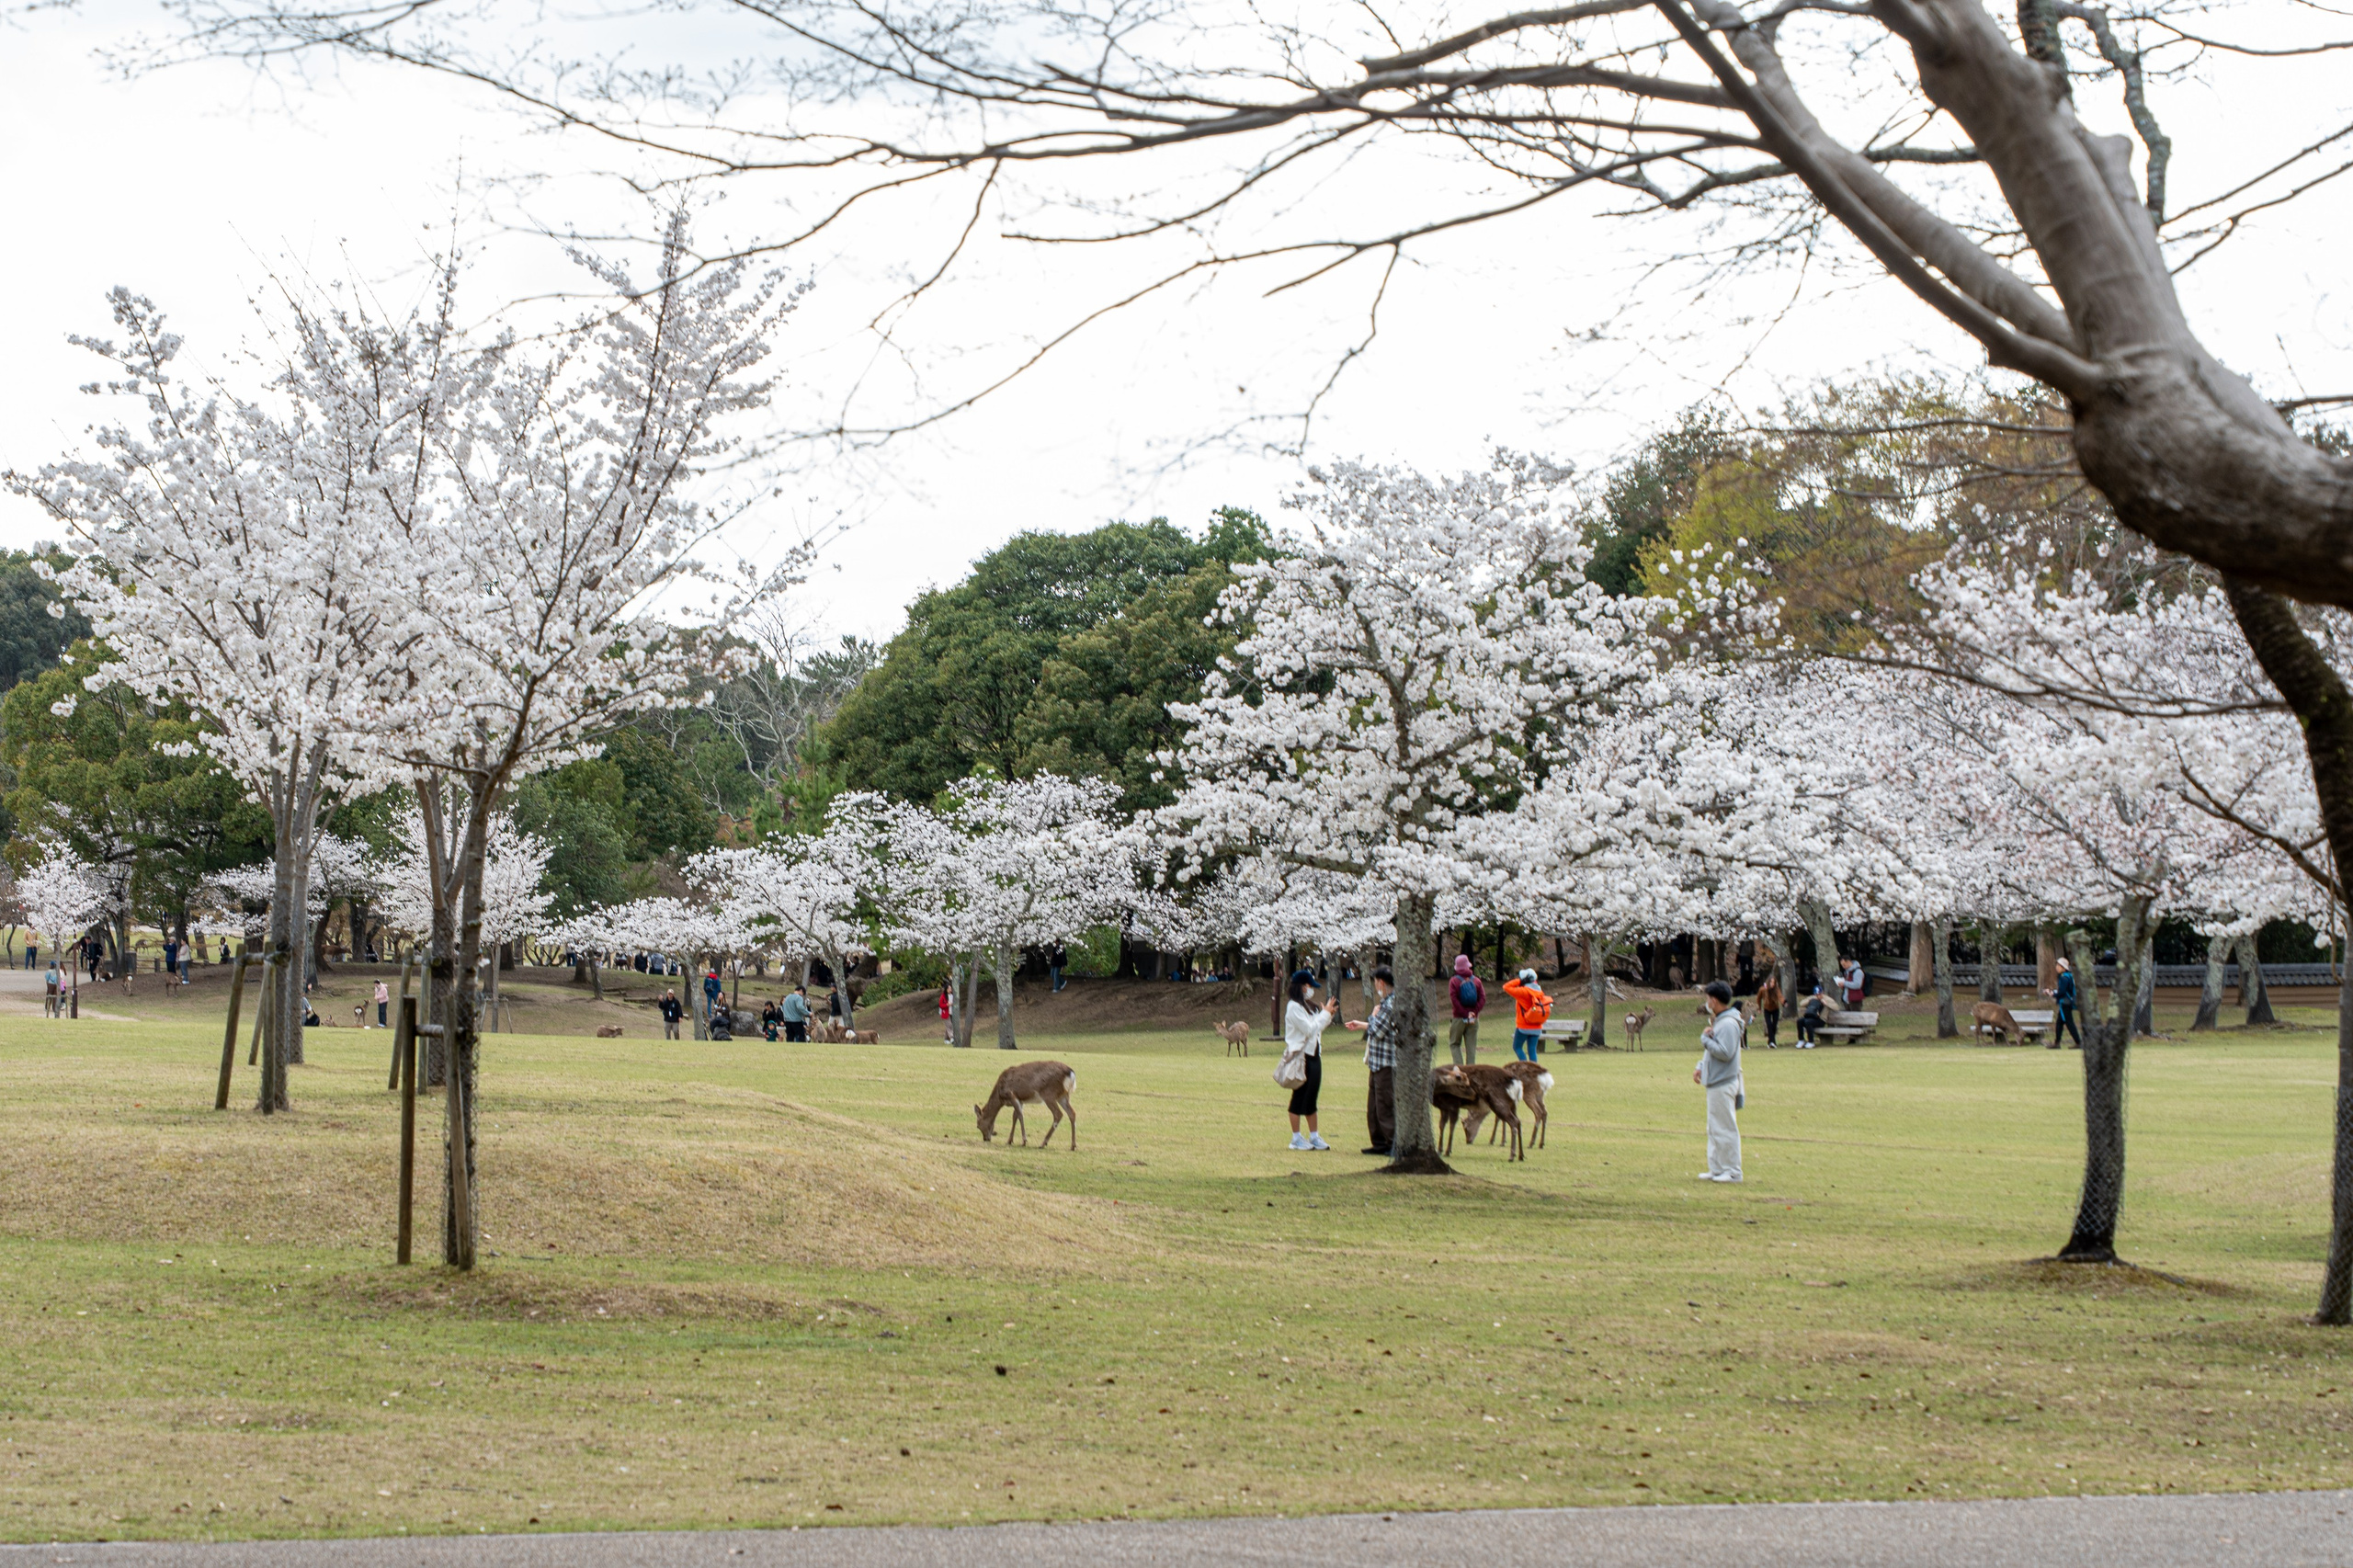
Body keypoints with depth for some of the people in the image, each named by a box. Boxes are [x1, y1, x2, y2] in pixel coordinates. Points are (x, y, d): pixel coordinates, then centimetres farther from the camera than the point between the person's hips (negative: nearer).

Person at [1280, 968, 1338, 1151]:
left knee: (1311, 1096, 11)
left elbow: (1317, 1028, 18)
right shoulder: (1294, 1007, -13)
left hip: (1314, 1055, 9)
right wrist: (1325, 1013, -9)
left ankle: (1314, 1136, 15)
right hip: (1301, 1057, -9)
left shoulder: (1307, 1007, 16)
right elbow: (1309, 1029, -18)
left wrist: (1328, 1015, 6)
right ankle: (1296, 1138, 3)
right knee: (1299, 1096, -3)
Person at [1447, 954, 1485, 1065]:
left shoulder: (1454, 981, -4)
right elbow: (1483, 999, -3)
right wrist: (1473, 1013, -8)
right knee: (1471, 1046, 6)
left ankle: (1459, 1067, -8)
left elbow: (1454, 1000, -14)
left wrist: (1465, 1014, -12)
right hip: (1474, 1020, 3)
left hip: (1459, 1018, -2)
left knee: (1454, 1044, 7)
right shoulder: (1476, 981, 4)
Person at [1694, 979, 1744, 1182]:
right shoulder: (1718, 1022, 14)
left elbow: (1725, 1053, -24)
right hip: (1715, 1082, 11)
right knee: (1714, 1129, 15)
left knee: (1726, 1129, -5)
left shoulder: (1728, 1024, -17)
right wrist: (1700, 1067, 12)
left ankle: (1732, 1171, -1)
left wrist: (1705, 1038, -14)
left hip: (1723, 1085, -11)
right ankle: (1716, 1169, 21)